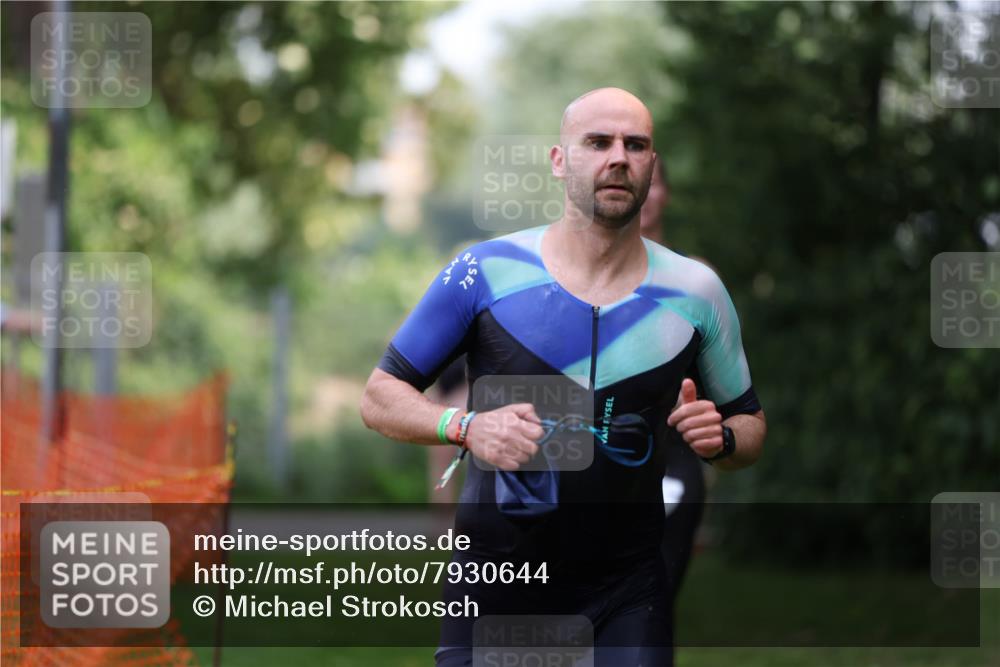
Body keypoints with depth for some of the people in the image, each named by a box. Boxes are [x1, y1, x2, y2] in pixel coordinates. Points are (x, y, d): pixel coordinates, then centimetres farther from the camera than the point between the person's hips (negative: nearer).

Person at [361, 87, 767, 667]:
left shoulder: (695, 292, 2)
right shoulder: (486, 272, -4)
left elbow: (751, 424, 14)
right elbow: (380, 397, 0)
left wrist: (720, 438, -10)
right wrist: (467, 427, -19)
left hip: (627, 591, 1)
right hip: (494, 576, -1)